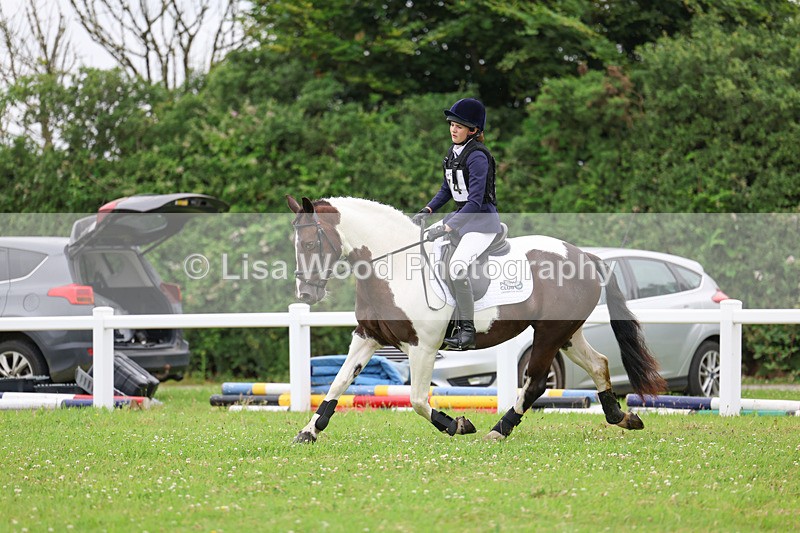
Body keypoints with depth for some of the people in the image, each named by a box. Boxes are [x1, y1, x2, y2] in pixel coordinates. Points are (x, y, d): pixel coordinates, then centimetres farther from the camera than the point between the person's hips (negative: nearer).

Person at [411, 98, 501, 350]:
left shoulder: (477, 156, -19)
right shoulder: (454, 152, 9)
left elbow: (475, 201, -25)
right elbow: (447, 189, 19)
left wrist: (446, 228, -30)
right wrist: (426, 211, 2)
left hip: (483, 221, -10)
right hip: (461, 216, 10)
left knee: (457, 265, -30)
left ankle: (467, 331, -26)